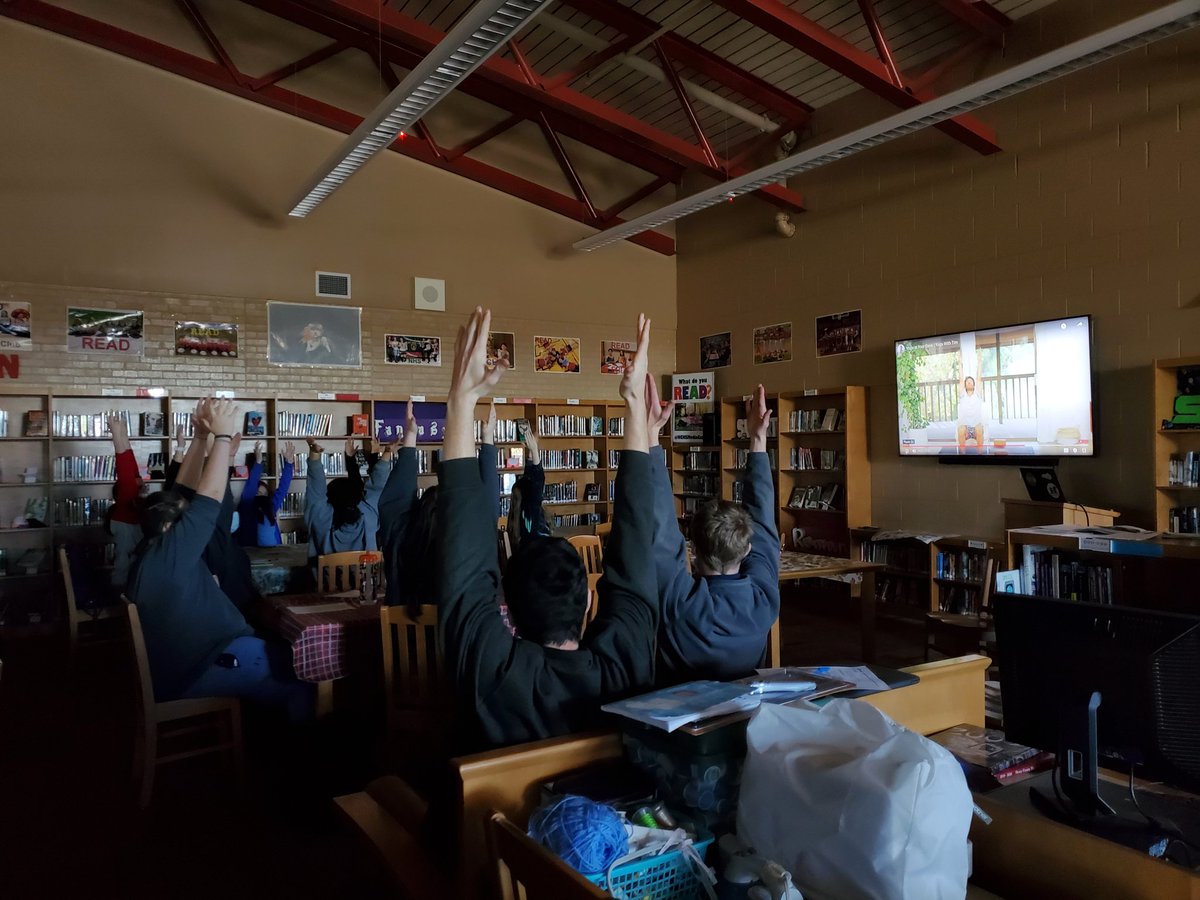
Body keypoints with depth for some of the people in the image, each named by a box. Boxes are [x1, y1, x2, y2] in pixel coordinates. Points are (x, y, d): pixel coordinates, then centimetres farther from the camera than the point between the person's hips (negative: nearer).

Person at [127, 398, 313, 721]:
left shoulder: (152, 550, 4)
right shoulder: (169, 553, -22)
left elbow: (185, 493, 8)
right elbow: (208, 500, -25)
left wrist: (201, 437, 2)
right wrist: (223, 434, -19)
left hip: (183, 658, 10)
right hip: (192, 671, -10)